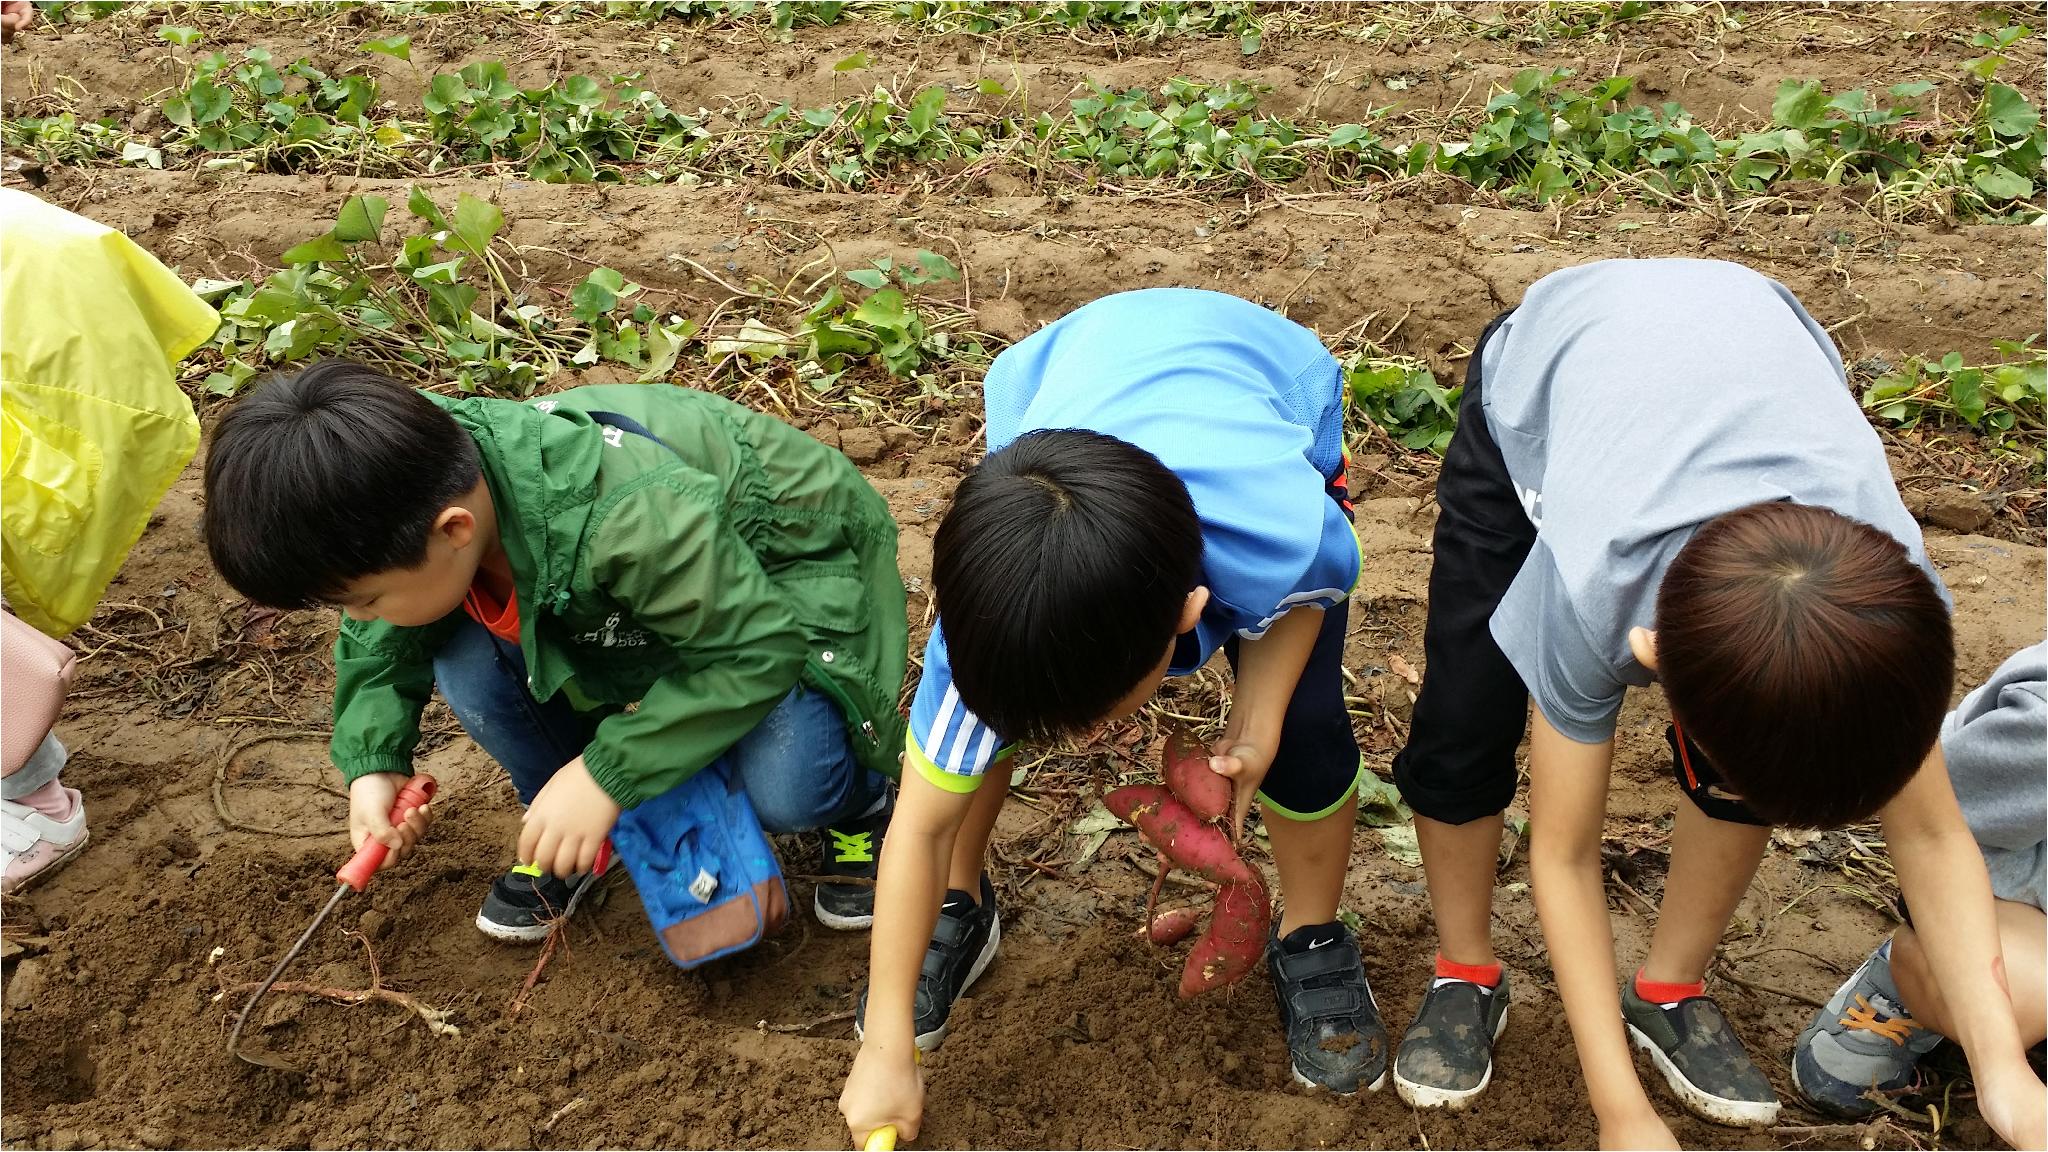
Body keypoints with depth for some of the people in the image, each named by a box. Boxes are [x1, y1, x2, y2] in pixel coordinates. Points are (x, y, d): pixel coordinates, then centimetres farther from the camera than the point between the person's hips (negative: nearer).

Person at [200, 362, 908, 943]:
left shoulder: (627, 519, -44)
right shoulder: (425, 474, -21)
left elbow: (761, 648, -34)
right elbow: (381, 638, 1)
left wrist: (606, 775, -33)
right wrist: (372, 761, -10)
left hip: (790, 572, -6)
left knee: (783, 788, -31)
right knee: (463, 656, -19)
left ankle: (856, 799, 7)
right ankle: (562, 834, 8)